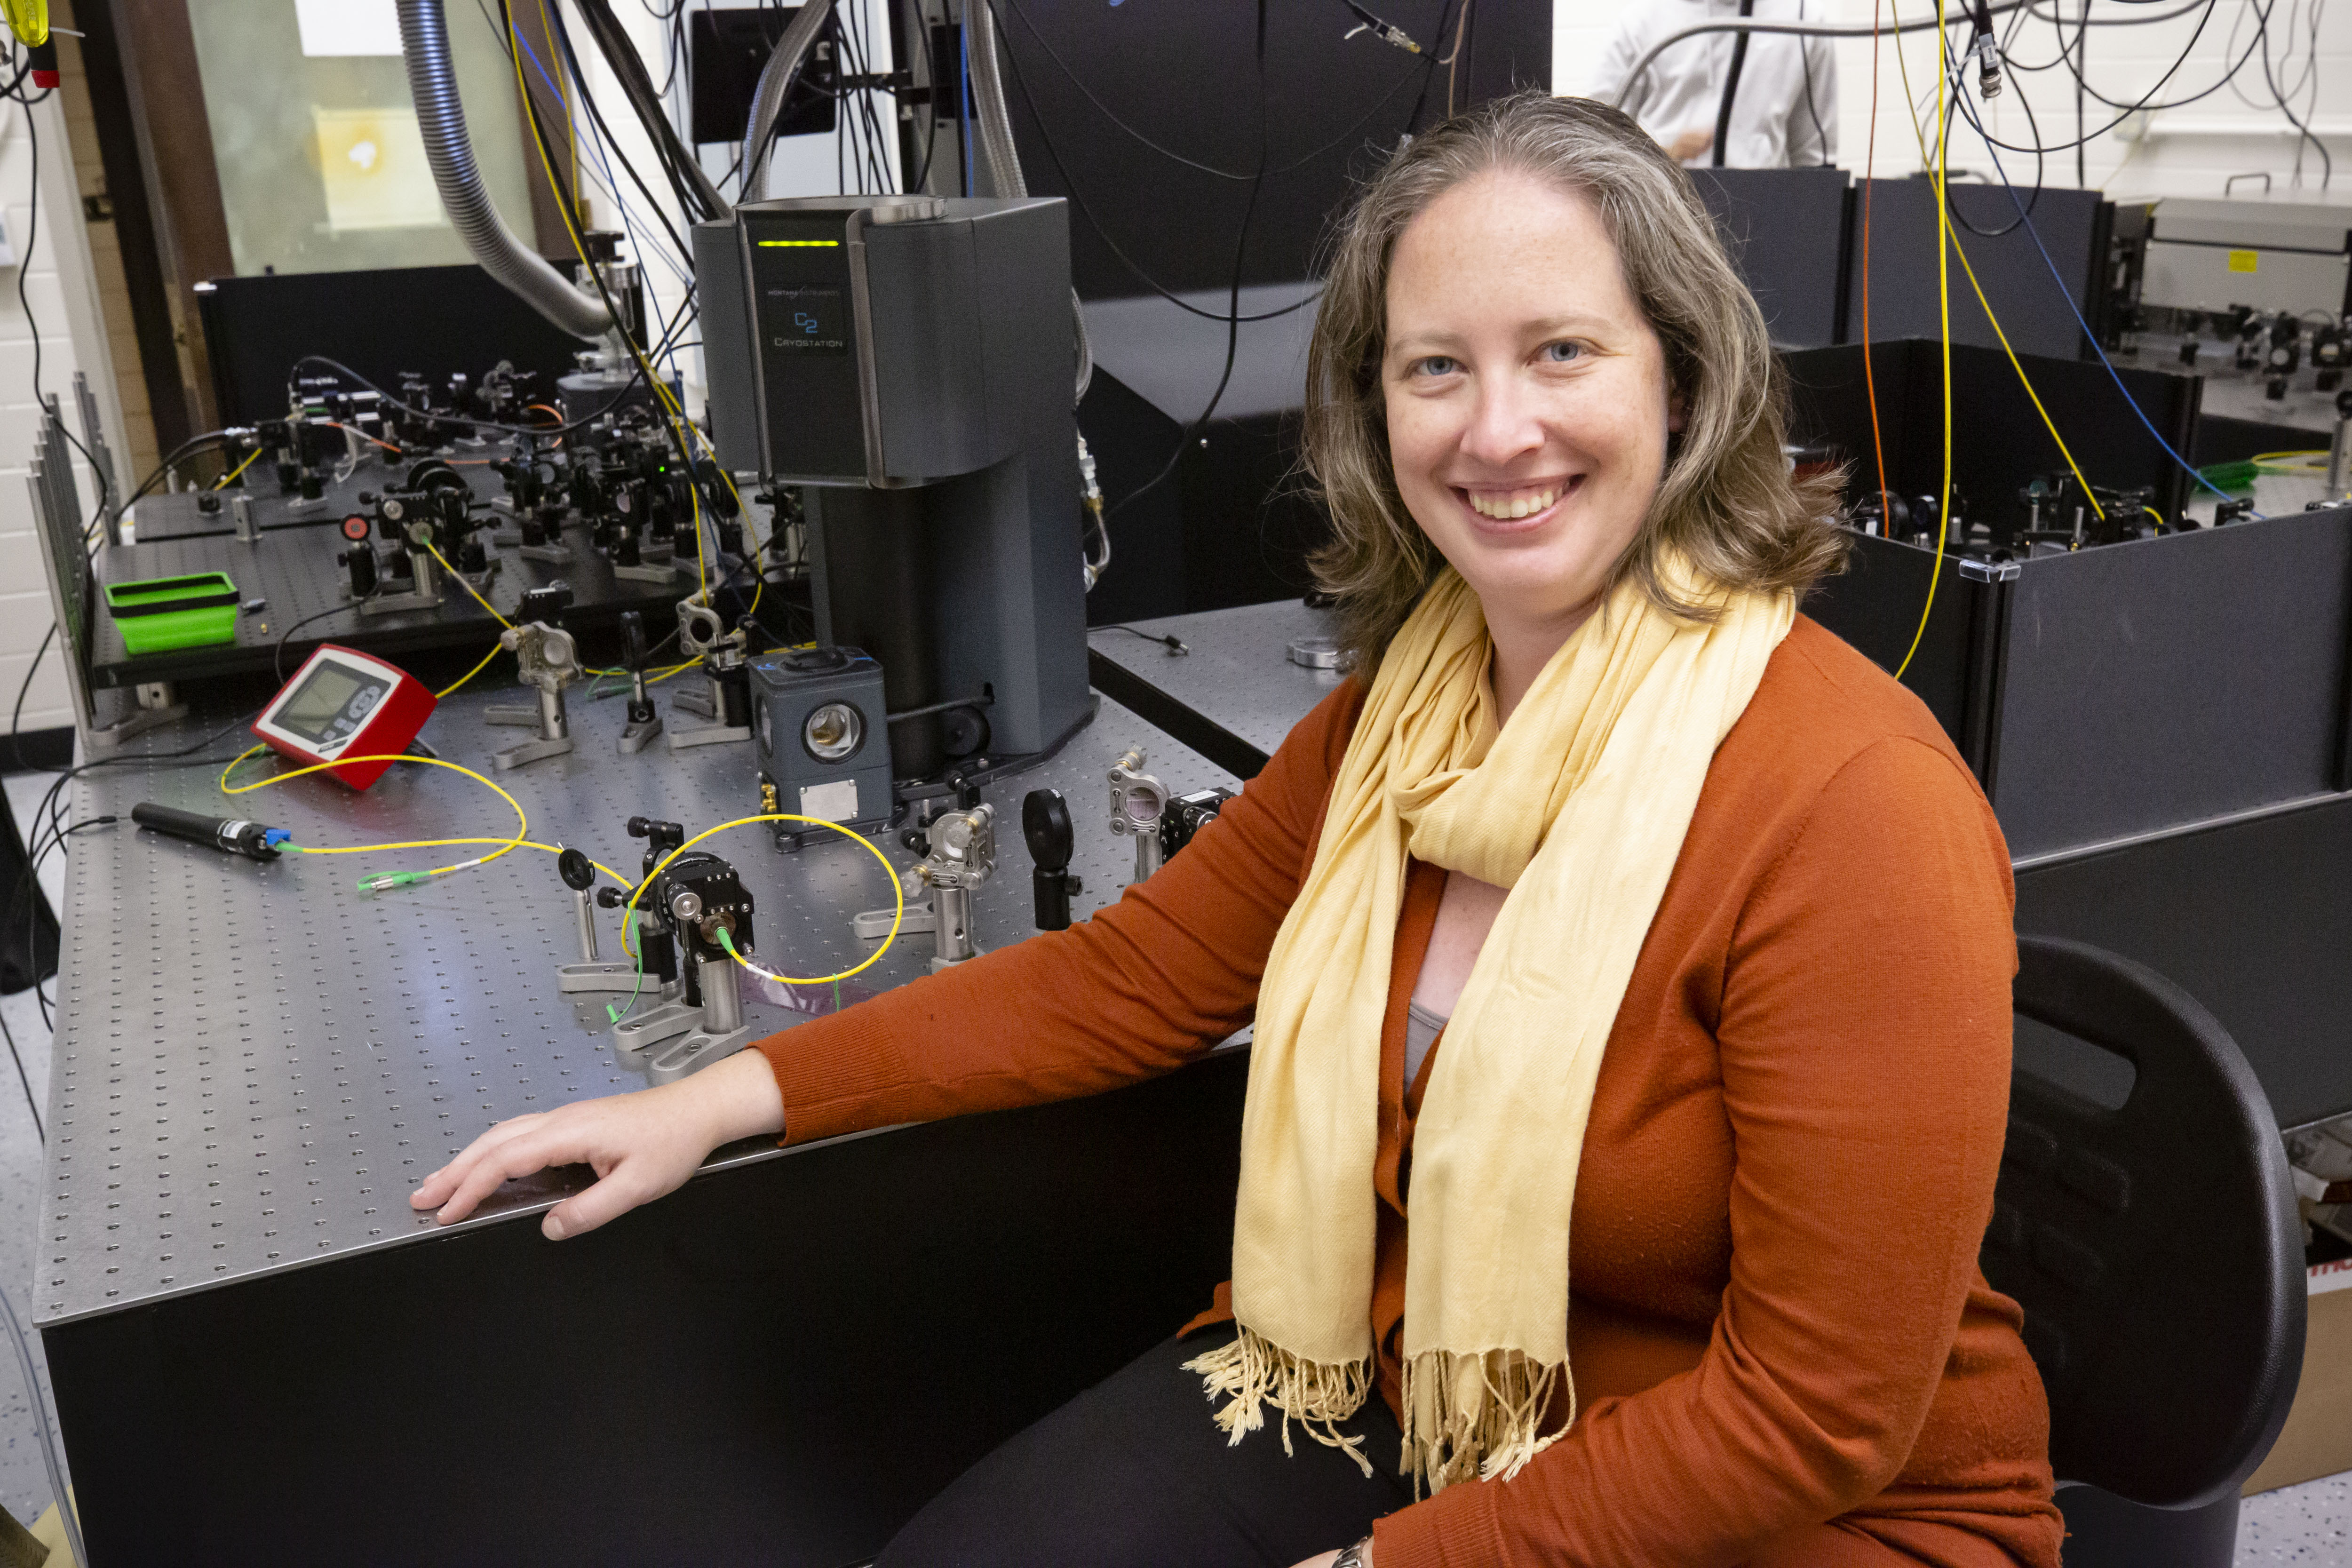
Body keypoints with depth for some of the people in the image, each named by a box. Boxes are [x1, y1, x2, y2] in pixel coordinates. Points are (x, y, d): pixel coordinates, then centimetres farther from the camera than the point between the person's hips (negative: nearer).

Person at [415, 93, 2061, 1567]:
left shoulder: (1856, 805, -24)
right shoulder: (1409, 697, -2)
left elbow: (1814, 1419, -20)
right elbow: (1137, 974, 4)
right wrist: (735, 1095, -2)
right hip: (1385, 1384, 6)